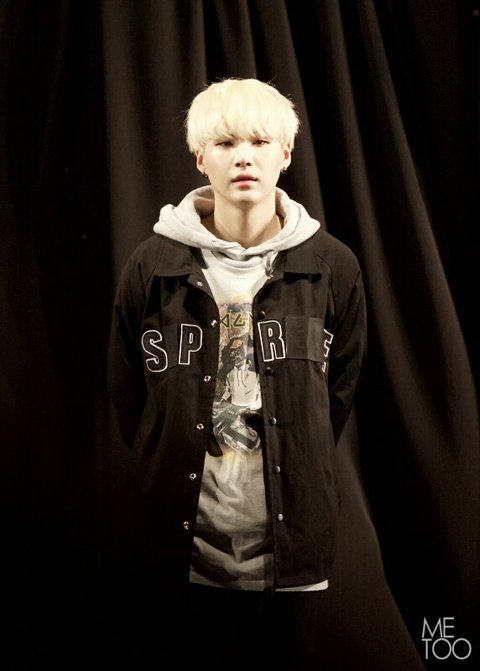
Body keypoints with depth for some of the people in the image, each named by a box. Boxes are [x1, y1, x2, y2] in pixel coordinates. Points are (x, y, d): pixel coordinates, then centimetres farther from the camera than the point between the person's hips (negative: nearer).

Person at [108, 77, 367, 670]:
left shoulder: (332, 266, -2)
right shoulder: (153, 265, -3)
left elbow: (340, 389, 8)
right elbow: (127, 393, 6)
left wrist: (299, 472, 7)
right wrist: (167, 477, 4)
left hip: (295, 537, 1)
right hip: (190, 533, 0)